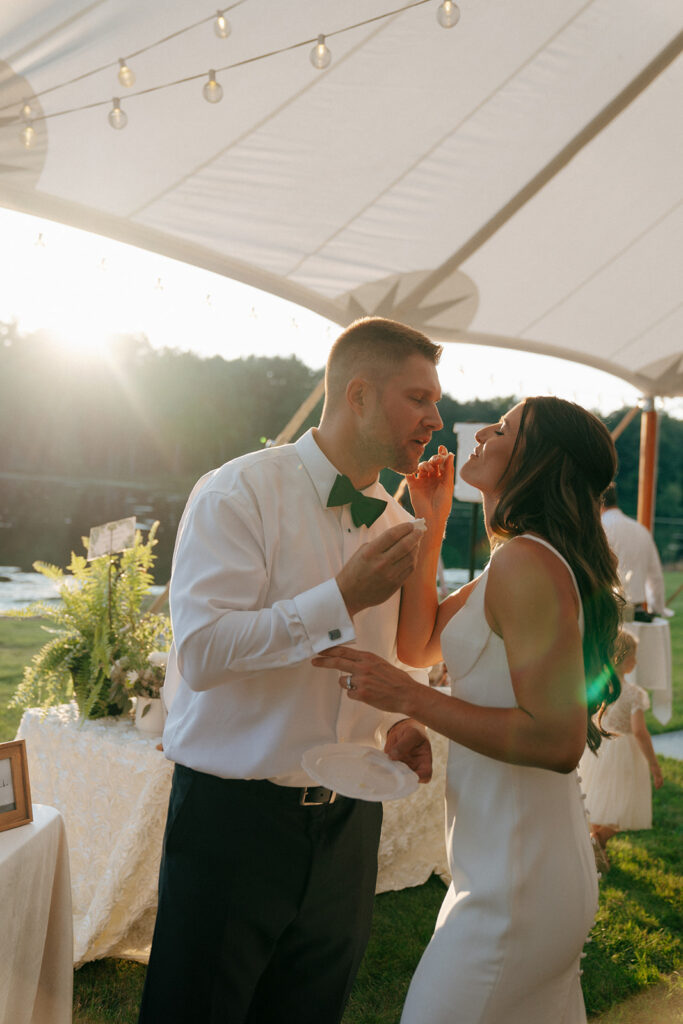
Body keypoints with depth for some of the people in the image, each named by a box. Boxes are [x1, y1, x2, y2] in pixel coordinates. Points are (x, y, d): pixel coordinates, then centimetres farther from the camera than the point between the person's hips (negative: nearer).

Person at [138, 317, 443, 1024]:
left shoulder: (395, 523, 8)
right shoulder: (241, 493, -13)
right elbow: (201, 652, -23)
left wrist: (404, 721, 1)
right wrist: (345, 596, -24)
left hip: (348, 822, 6)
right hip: (233, 813, -6)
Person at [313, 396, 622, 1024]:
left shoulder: (527, 563, -21)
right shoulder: (529, 560, 10)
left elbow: (558, 740, -26)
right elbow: (418, 643, 13)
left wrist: (409, 697, -24)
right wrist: (431, 524, 7)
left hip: (516, 882, -10)